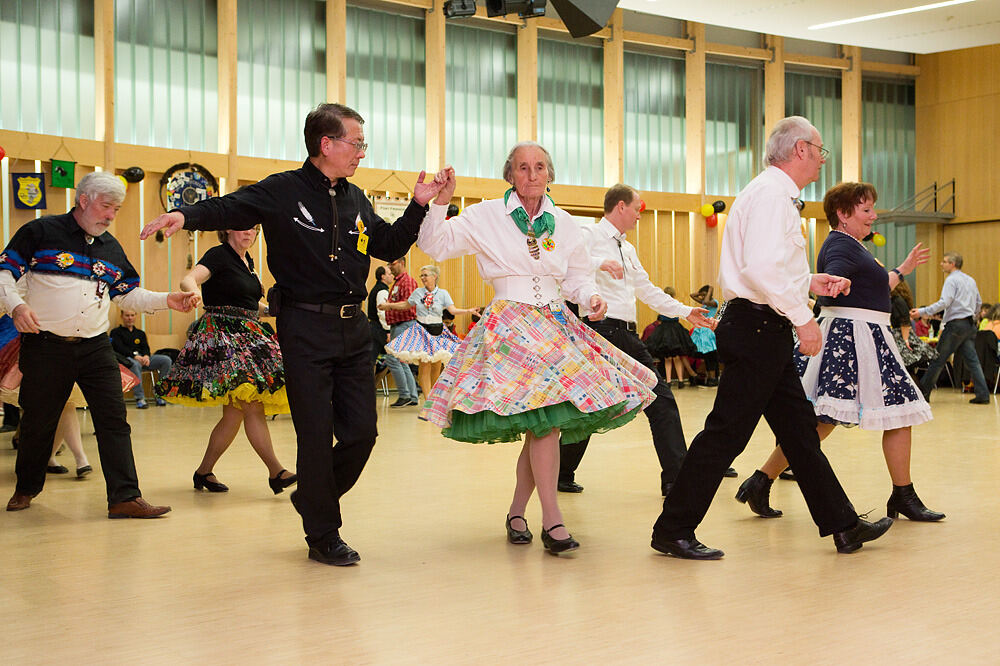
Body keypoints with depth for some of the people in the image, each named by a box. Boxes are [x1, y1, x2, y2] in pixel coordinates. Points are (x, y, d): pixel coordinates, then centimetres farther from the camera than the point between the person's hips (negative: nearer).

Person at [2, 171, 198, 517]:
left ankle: (125, 497, -6)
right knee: (38, 422, 8)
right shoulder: (41, 232, -1)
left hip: (96, 348, 4)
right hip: (46, 346, -4)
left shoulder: (112, 248, 14)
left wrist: (167, 300, 1)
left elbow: (129, 294, 17)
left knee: (114, 419, -6)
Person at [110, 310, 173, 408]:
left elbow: (145, 347, 14)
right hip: (126, 359, -5)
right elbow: (119, 348, -4)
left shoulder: (140, 333, 30)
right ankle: (139, 398, -40)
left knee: (166, 360, -18)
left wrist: (146, 356, -12)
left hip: (142, 357, 5)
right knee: (135, 364, -42)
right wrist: (135, 355, -20)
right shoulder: (116, 332, 14)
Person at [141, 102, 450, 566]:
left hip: (354, 329, 6)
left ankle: (312, 499, 32)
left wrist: (419, 207, 11)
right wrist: (186, 215, -33)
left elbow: (389, 246, 22)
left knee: (361, 431, 6)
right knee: (316, 436, 0)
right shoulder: (283, 192, -5)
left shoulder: (356, 199, 14)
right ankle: (323, 536, 16)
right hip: (305, 328, -6)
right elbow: (228, 208, -14)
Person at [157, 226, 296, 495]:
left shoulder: (247, 261, 18)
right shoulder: (219, 255, -5)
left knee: (235, 411, 5)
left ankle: (204, 472, 15)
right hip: (222, 335, -9)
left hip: (246, 337, 9)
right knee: (252, 405, -15)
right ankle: (276, 471, -16)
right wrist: (194, 294, -43)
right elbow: (188, 279, -21)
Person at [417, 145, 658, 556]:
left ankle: (517, 511, 16)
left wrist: (590, 297, -3)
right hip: (510, 326, -5)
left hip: (557, 324, 5)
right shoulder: (486, 216, 2)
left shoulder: (563, 223, 12)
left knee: (542, 422, 0)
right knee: (544, 417, -17)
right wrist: (439, 203, -13)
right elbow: (435, 245, 0)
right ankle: (552, 520, -12)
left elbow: (577, 275, 17)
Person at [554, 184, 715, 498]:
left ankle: (677, 477, 2)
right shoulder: (590, 234, -2)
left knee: (661, 400, 1)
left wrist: (685, 312, 28)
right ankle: (562, 474, 17)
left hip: (627, 336, 8)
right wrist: (599, 262, -32)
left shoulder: (628, 249, 23)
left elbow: (647, 290, 30)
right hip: (600, 330, -8)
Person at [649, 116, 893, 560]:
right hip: (757, 328, -11)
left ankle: (843, 526, 21)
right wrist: (803, 317, -22)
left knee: (799, 429, 14)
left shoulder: (778, 195, 21)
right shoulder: (770, 193, -13)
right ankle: (672, 531, 1)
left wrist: (810, 283, 17)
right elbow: (761, 267, -25)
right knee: (726, 432, -6)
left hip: (767, 331, 11)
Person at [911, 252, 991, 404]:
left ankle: (923, 392, 3)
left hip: (955, 324, -8)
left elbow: (944, 302, -19)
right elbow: (978, 302, 21)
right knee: (972, 359, 4)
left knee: (938, 359, -2)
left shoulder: (951, 280, -8)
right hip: (970, 324, 8)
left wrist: (921, 312, -19)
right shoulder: (970, 280, 18)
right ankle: (983, 395, -3)